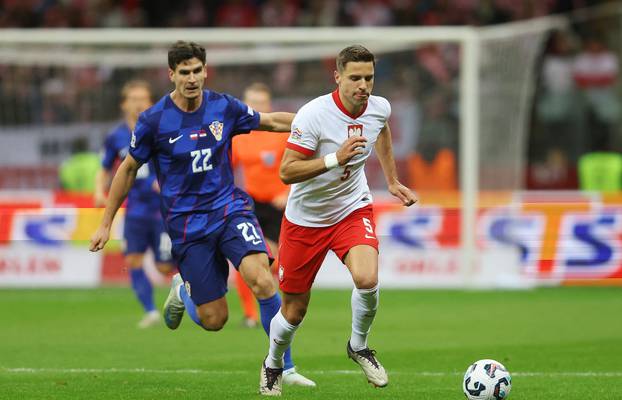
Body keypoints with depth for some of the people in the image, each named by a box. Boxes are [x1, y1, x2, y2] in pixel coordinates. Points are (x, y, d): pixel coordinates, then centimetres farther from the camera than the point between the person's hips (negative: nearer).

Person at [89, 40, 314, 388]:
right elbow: (129, 169, 4)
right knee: (214, 319, -3)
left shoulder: (224, 107, -2)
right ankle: (183, 291, 33)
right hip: (187, 225, -2)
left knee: (261, 278, -26)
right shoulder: (154, 121, -9)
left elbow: (271, 121, 15)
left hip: (229, 208, 2)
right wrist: (106, 224, 8)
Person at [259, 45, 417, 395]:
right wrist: (336, 158, -37)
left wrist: (393, 181, 20)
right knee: (295, 310, 6)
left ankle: (359, 346, 4)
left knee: (367, 279, -26)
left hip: (353, 209, 3)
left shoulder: (379, 108, -9)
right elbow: (287, 171, -27)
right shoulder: (313, 115, -25)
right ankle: (273, 365, 38)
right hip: (306, 218, -3)